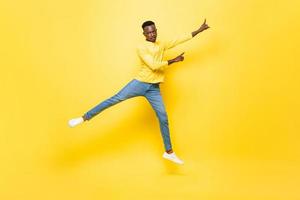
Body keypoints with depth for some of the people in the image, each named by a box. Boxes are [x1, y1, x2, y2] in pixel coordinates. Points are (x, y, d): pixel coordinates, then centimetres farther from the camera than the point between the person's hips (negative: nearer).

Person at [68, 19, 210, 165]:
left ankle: (169, 152, 15)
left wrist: (199, 30, 16)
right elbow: (154, 65, -16)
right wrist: (173, 61, -9)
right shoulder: (141, 47, -6)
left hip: (154, 89, 5)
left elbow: (180, 39, 17)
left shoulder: (162, 45, 14)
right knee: (115, 99, -15)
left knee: (163, 119, 4)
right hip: (139, 83, -4)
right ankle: (84, 118, -8)